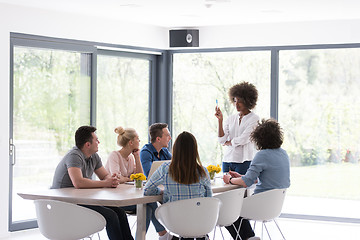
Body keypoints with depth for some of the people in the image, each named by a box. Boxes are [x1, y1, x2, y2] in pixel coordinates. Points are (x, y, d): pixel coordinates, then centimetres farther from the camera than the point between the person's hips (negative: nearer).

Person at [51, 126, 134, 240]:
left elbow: (105, 175, 17)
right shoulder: (74, 156, -18)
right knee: (110, 215, -21)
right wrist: (104, 183, -21)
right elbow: (78, 183, -31)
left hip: (83, 200, 9)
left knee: (119, 212, -5)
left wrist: (112, 180, -10)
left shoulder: (94, 156, 11)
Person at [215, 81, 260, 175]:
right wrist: (220, 120, -4)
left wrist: (228, 142, 5)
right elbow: (221, 140, 3)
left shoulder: (254, 118, -2)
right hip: (227, 161, 5)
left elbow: (243, 139, -10)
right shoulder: (231, 119, 13)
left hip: (244, 161, -5)